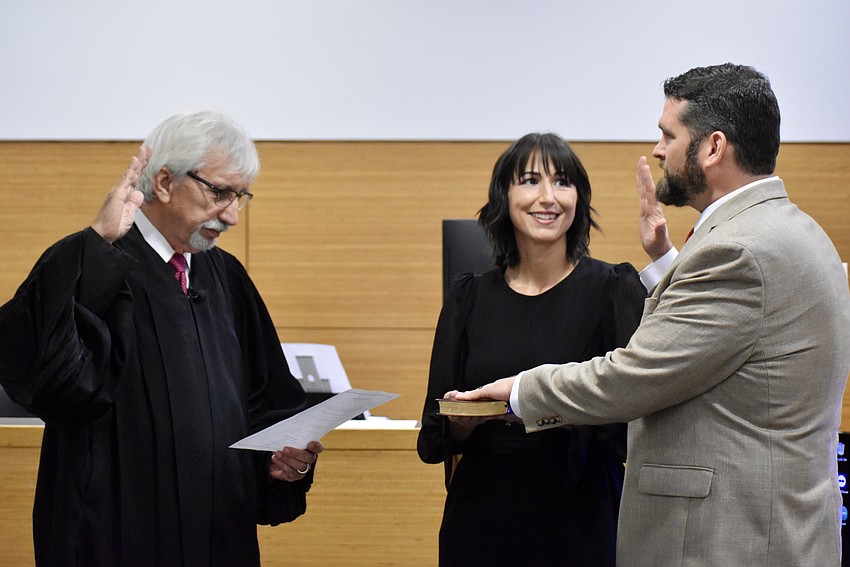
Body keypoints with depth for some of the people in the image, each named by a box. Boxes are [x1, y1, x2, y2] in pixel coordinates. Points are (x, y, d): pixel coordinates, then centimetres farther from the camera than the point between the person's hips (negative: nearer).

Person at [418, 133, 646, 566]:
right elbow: (435, 436, 5)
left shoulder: (614, 290, -3)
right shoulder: (468, 298, 5)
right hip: (483, 518, 2)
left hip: (579, 517, -2)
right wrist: (465, 420, -16)